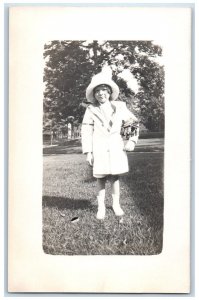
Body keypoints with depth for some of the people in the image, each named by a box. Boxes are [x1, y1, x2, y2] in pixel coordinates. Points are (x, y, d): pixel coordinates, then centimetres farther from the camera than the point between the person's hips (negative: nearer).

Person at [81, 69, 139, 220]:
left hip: (116, 147, 1)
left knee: (115, 176, 7)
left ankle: (116, 204, 21)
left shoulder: (120, 107, 4)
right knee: (101, 178, 3)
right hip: (99, 149, -1)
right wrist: (88, 152, -4)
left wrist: (132, 140, -1)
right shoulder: (91, 110, 1)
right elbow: (86, 131, 1)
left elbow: (133, 122, 10)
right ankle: (101, 207, 14)